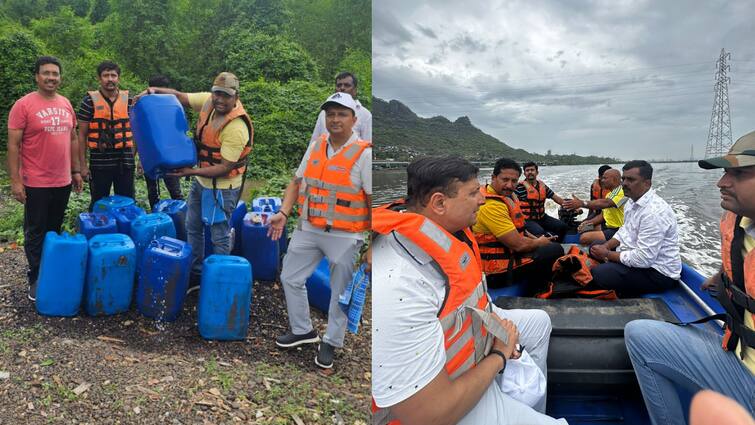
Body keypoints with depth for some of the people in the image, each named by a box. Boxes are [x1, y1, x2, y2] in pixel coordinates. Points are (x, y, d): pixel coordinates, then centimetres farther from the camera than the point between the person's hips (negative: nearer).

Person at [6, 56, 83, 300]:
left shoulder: (66, 104, 7)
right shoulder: (23, 105, -10)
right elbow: (13, 145, -11)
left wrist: (76, 171, 13)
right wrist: (15, 181, -14)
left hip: (63, 182, 5)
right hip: (36, 184, -5)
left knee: (55, 230, 16)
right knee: (36, 234, 6)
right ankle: (36, 279, 18)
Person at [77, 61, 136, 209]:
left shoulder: (129, 100, 4)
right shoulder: (90, 100, -2)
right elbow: (82, 134, 1)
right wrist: (83, 164, -3)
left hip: (125, 162, 1)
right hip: (99, 163, -1)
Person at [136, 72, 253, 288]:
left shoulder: (236, 128, -28)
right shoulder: (208, 101, -6)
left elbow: (224, 167, -25)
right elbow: (180, 96, 7)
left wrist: (191, 172, -26)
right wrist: (154, 91, -9)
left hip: (222, 187, -8)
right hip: (201, 180, 8)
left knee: (219, 237, 4)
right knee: (193, 228, 19)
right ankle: (195, 274, 34)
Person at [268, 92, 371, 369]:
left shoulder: (364, 154, -12)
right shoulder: (316, 146, 6)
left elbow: (373, 199, -13)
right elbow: (297, 182, 12)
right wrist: (283, 213, 1)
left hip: (344, 236, -6)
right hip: (308, 230, 6)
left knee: (341, 292, 8)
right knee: (290, 278, 14)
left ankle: (331, 343, 28)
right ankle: (302, 330, 34)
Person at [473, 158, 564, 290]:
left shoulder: (504, 196, 8)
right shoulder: (492, 206, -25)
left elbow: (517, 229, 23)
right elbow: (518, 244, -23)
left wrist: (536, 239, 8)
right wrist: (539, 242, -3)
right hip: (497, 271, -11)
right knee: (556, 250, -14)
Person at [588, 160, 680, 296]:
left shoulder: (654, 212, -28)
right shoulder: (633, 201, 3)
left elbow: (644, 259, -29)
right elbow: (625, 230, 18)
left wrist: (607, 254, -18)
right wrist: (605, 246, -1)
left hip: (658, 272, -10)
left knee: (599, 274, -25)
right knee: (595, 247, 12)